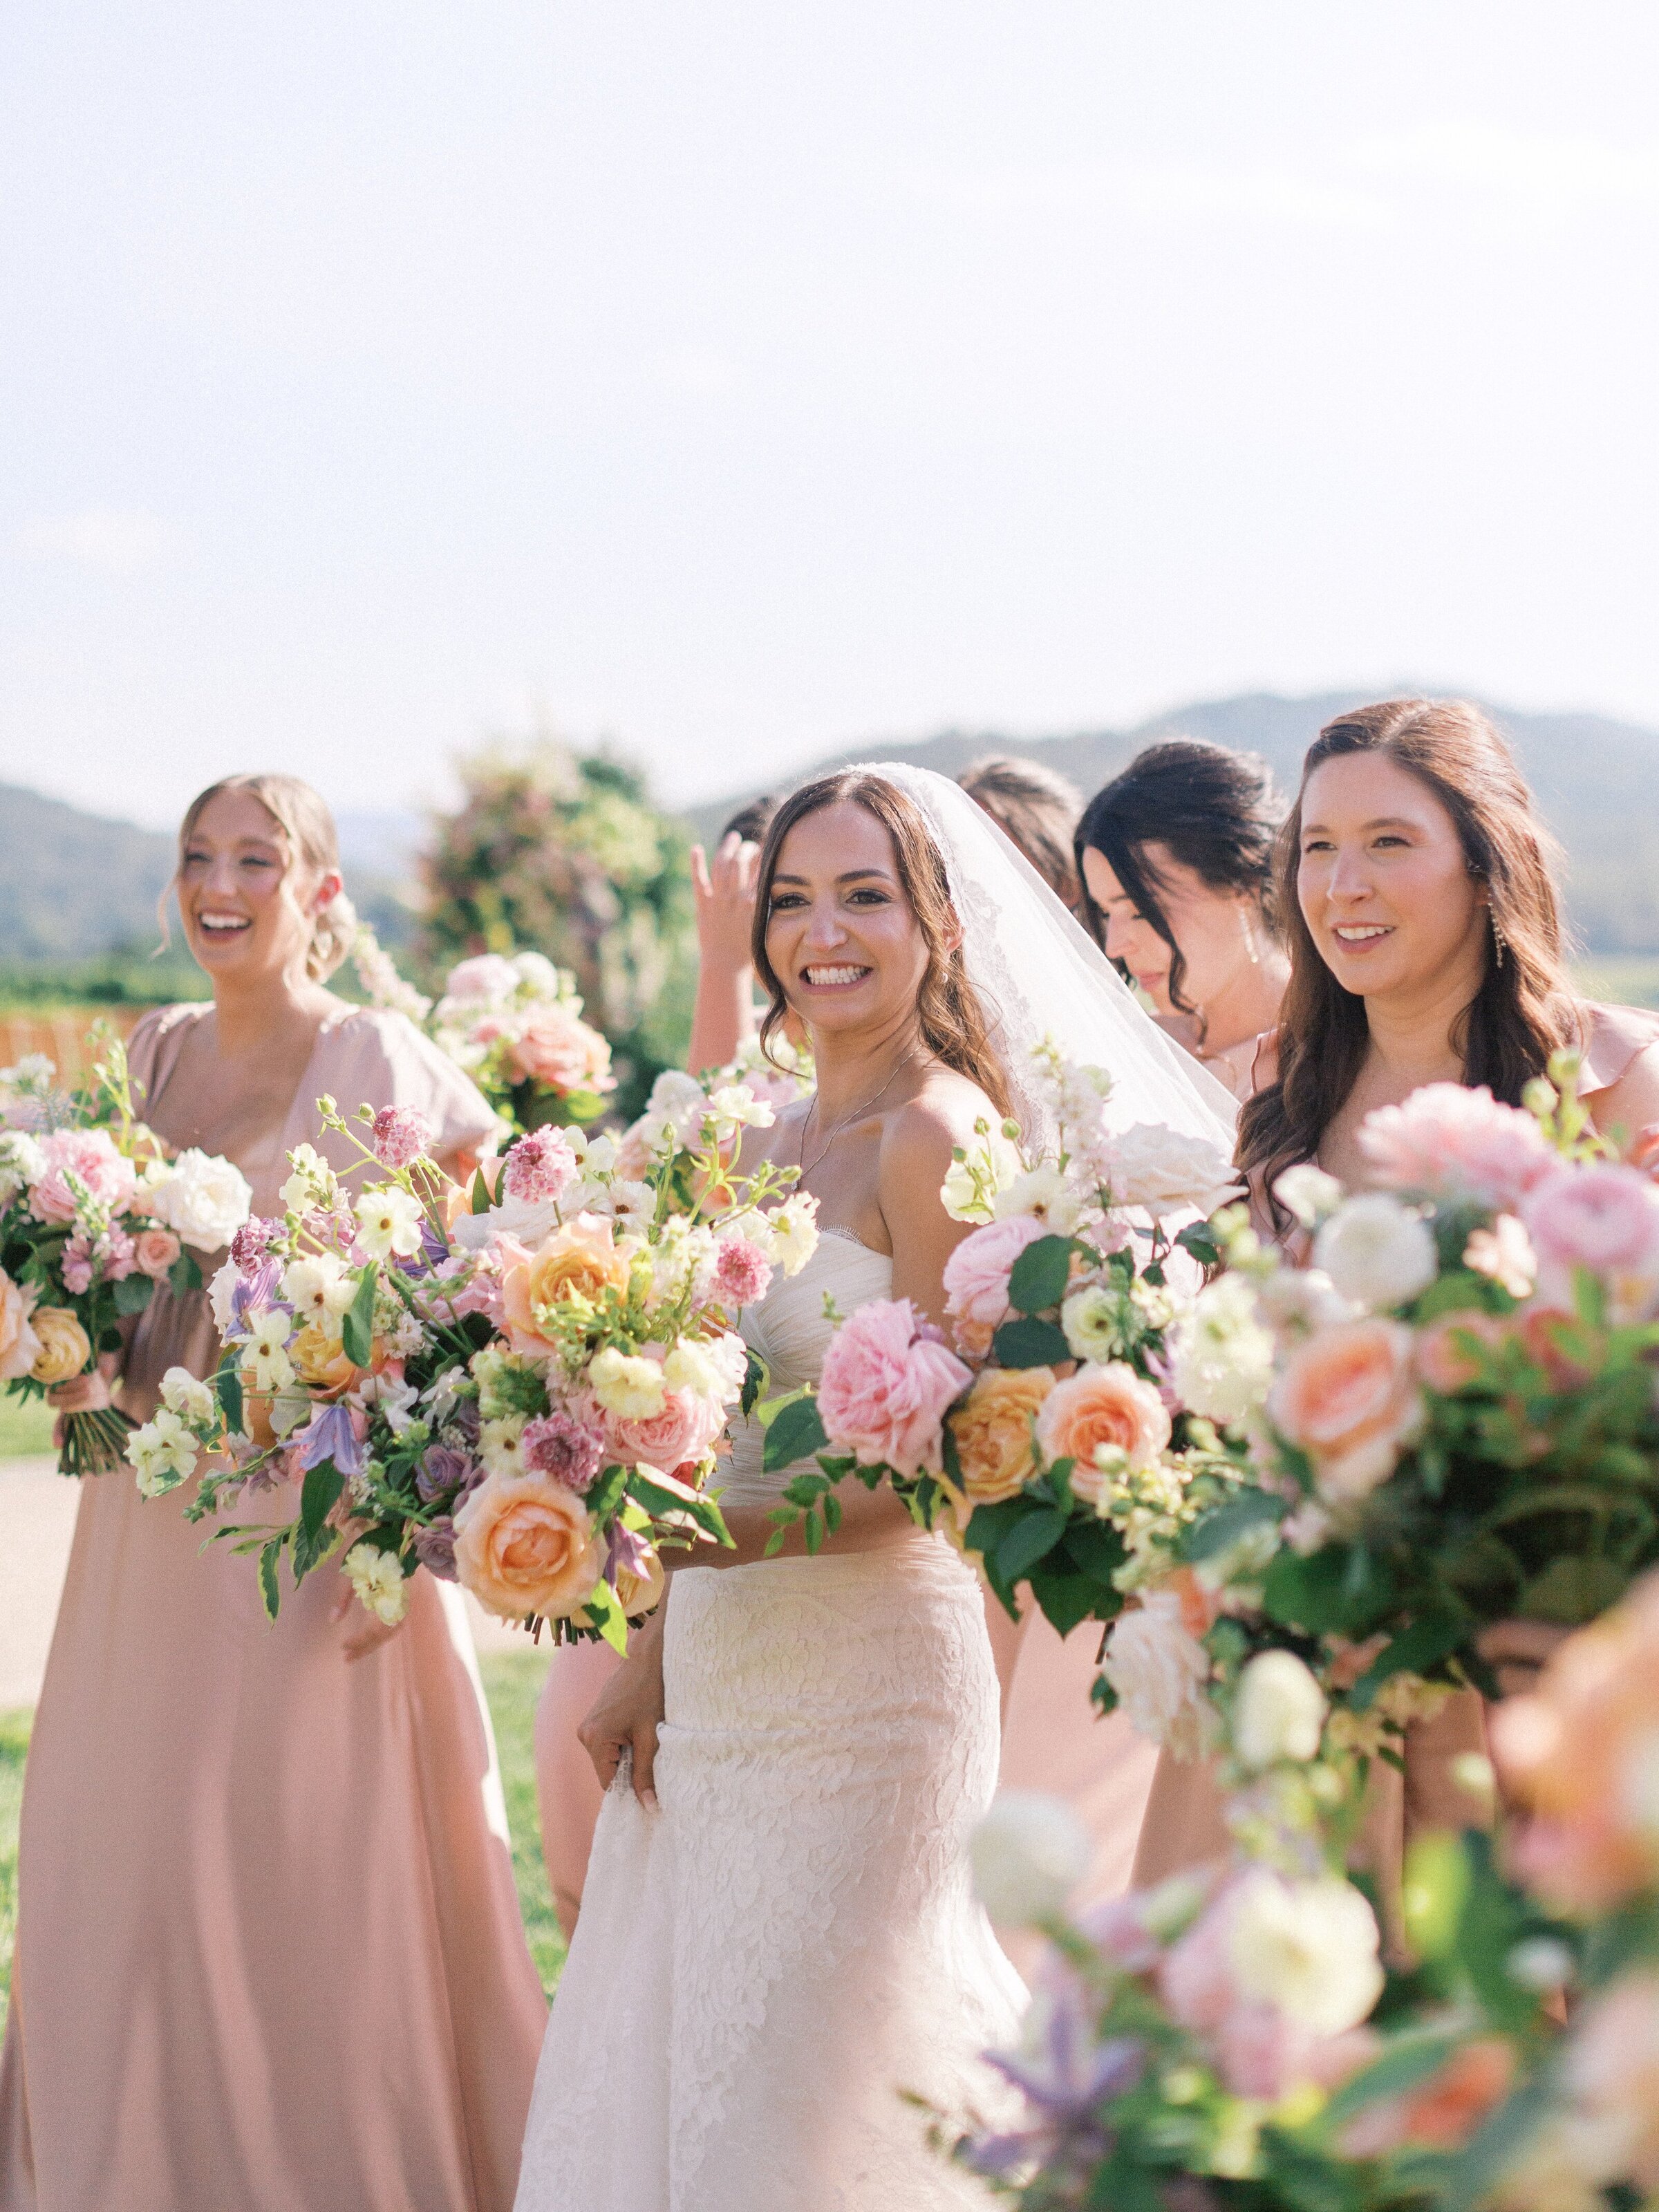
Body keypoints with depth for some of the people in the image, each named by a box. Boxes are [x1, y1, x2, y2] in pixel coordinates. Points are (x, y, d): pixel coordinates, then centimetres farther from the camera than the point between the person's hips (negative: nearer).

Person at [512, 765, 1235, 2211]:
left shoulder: (938, 1133, -11)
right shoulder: (776, 1141, 13)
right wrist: (650, 1663, 12)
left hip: (862, 1667, -8)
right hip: (720, 1682, 8)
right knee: (656, 2078, 14)